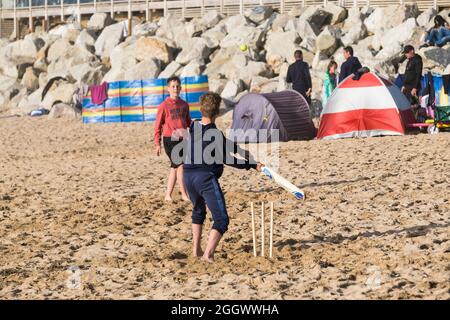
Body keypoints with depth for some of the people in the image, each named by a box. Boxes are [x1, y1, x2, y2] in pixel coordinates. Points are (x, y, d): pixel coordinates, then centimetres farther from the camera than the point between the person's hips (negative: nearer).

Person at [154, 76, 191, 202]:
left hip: (182, 139, 6)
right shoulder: (164, 106, -6)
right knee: (180, 164, -12)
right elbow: (158, 125, -3)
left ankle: (168, 195, 17)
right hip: (170, 140, -6)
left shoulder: (184, 104, 9)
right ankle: (184, 194, -6)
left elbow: (188, 122, 18)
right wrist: (157, 143, -5)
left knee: (175, 167, 9)